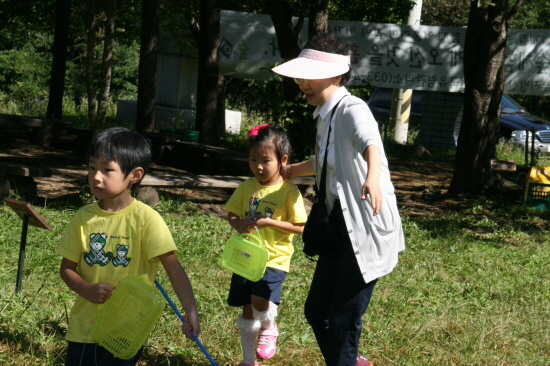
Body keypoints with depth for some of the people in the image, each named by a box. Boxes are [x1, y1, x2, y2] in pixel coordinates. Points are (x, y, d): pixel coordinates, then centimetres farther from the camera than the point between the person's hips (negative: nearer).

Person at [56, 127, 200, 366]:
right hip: (84, 326, 3)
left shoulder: (146, 218, -13)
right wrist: (87, 290, -15)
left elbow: (174, 268, -15)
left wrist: (190, 311, -27)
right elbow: (67, 267, 5)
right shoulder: (83, 218, -2)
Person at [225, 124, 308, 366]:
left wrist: (268, 222, -21)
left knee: (260, 300, -26)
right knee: (247, 310, 13)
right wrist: (238, 224, -13)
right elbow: (231, 214, 10)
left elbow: (300, 227, -12)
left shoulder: (288, 191, -11)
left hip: (274, 259, -5)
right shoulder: (247, 187, 2)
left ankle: (269, 327, 9)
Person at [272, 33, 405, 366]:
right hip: (339, 227, 9)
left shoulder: (352, 110, -17)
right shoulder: (326, 116, 12)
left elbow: (370, 143, -40)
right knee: (316, 311, 16)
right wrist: (293, 170, 47)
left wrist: (373, 178, -61)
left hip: (366, 229, -9)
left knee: (343, 320, -4)